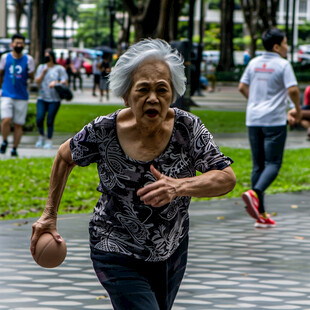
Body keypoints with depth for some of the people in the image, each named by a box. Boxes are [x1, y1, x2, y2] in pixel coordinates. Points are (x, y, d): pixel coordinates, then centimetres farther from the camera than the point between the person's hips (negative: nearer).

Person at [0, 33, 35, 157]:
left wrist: (30, 73, -16)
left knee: (18, 124, 3)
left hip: (22, 96, 1)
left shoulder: (28, 59, 2)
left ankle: (14, 148, 15)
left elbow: (32, 77, 5)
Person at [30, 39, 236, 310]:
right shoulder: (103, 132, -18)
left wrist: (179, 187, -39)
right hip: (119, 257, -3)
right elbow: (65, 157, 2)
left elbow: (227, 178, -22)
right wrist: (50, 214, 4)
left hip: (173, 252, 3)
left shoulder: (188, 127, -17)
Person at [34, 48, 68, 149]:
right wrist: (43, 73, -11)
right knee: (39, 119, -9)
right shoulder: (41, 67, 10)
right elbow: (37, 82, 4)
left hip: (54, 99, -2)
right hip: (42, 98, 2)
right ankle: (41, 136, 17)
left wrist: (56, 83, -20)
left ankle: (49, 140, 11)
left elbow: (65, 82, -3)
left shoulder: (59, 69, 1)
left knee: (50, 121, -4)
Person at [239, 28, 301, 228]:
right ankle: (255, 193, -29)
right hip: (274, 120, -6)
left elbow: (243, 87, 14)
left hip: (253, 119, 6)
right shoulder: (282, 65, -9)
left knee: (258, 165, 8)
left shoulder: (254, 63, 10)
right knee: (273, 163, -3)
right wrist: (298, 108, 0)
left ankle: (261, 214, 7)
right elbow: (293, 90, -17)